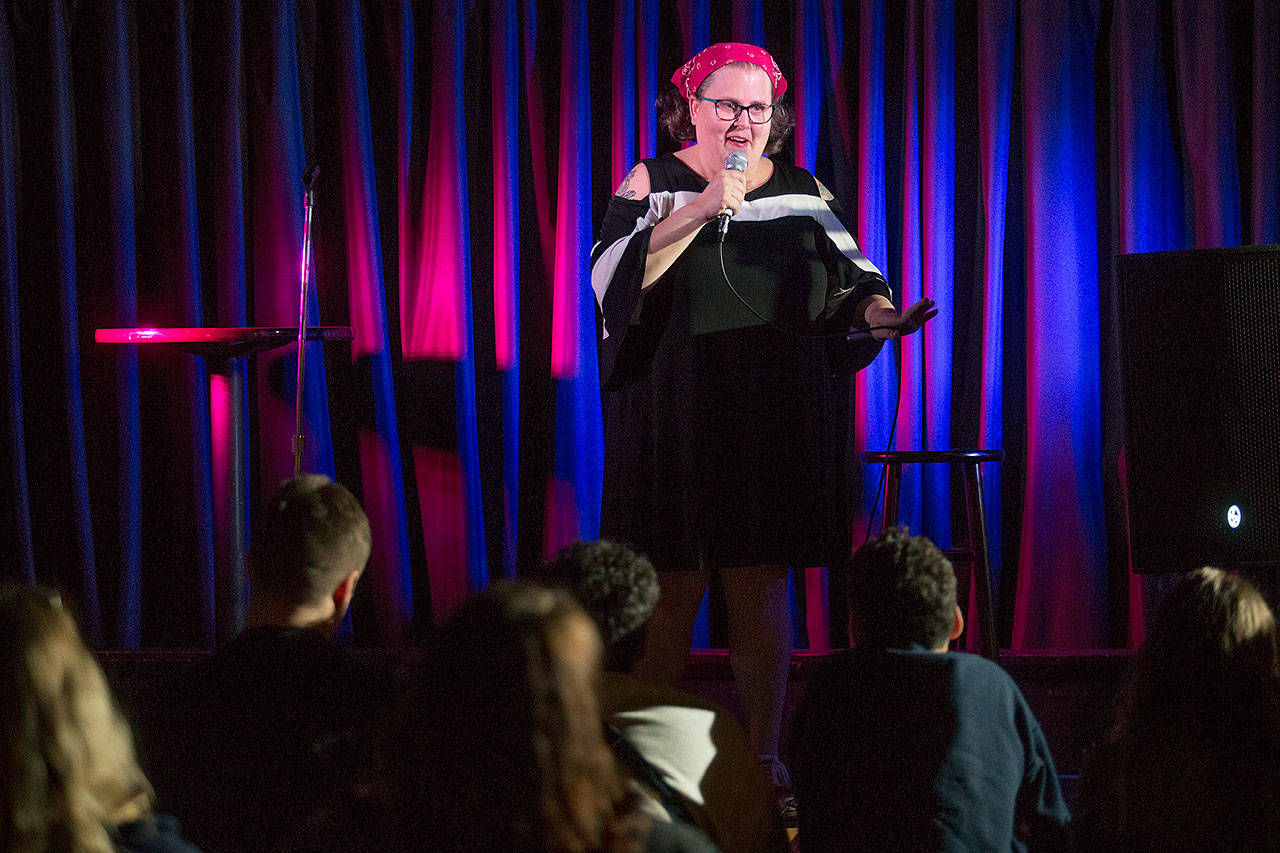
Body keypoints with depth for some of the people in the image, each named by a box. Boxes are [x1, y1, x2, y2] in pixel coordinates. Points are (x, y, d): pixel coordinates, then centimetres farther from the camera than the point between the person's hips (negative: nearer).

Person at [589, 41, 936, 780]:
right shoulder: (655, 183, 3)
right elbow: (616, 278, -11)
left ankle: (763, 757, 5)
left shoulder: (802, 190, 12)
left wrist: (880, 312, -13)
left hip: (777, 417, 2)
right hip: (676, 415, -2)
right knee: (673, 587, -2)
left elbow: (846, 280, 9)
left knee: (763, 584, 0)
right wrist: (705, 209, -17)